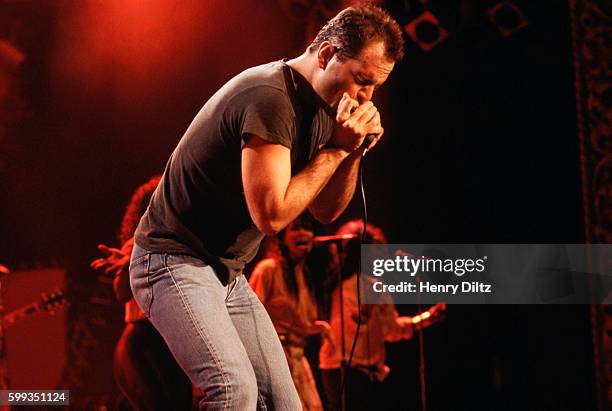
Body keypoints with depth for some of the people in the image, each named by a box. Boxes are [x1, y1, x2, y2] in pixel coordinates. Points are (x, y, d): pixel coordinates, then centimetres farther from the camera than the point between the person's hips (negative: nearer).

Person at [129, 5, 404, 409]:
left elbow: (325, 211, 10)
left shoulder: (321, 106, 8)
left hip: (229, 274, 9)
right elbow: (271, 215, -24)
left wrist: (354, 150, -5)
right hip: (175, 261, -9)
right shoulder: (271, 98, -22)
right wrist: (335, 148, -18)